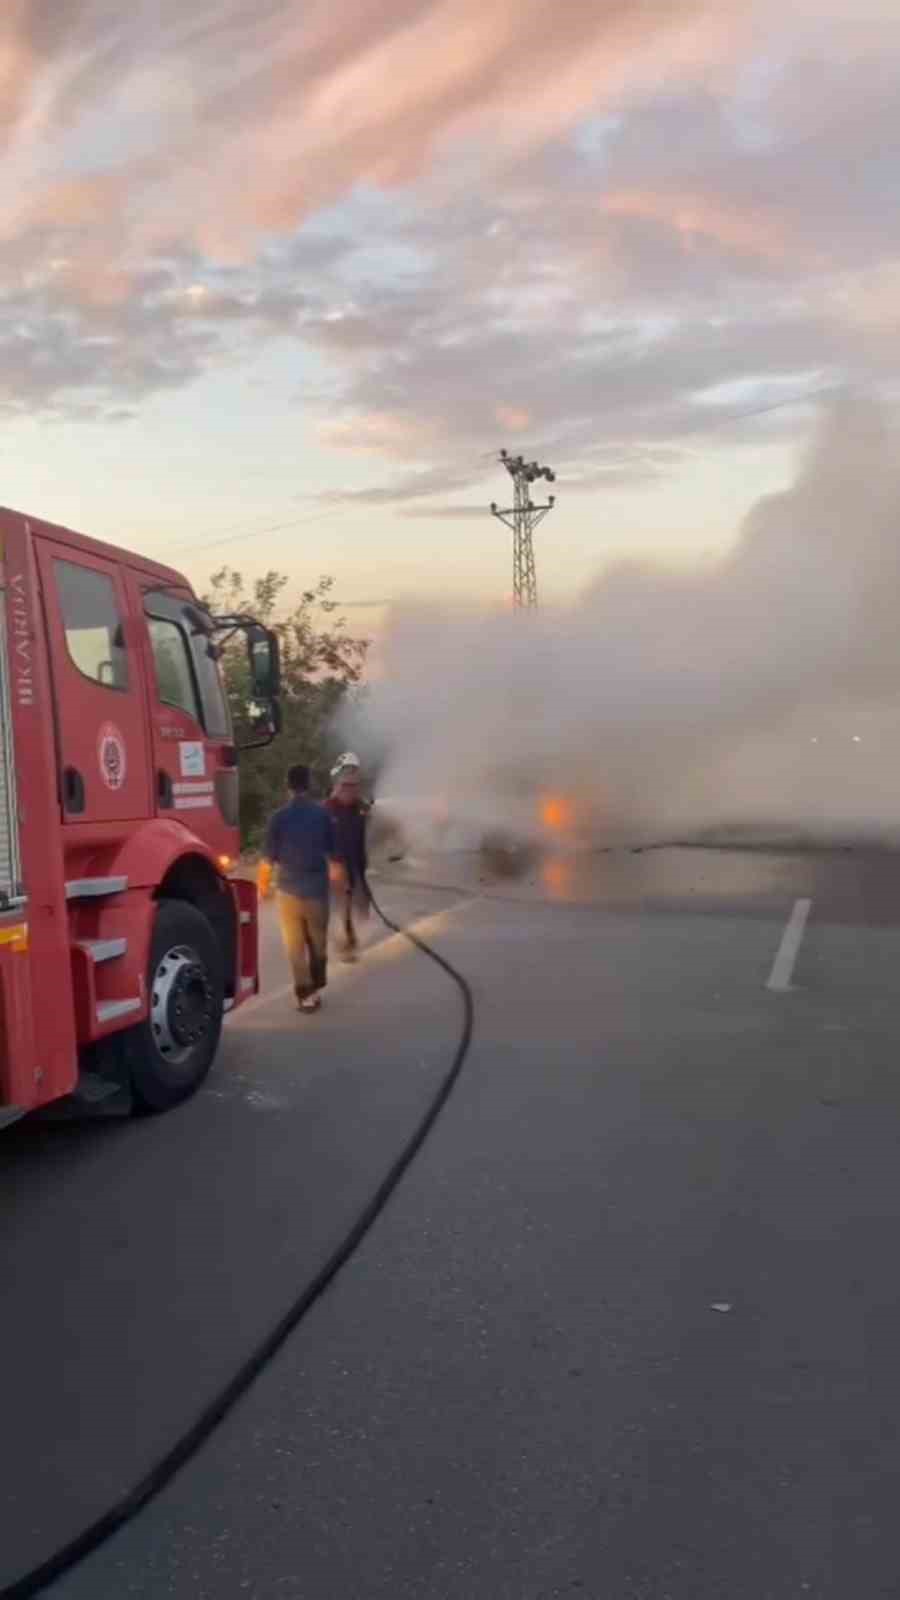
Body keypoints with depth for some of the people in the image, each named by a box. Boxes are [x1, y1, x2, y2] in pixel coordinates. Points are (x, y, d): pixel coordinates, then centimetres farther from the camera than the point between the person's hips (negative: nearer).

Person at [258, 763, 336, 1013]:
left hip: (289, 889, -1)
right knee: (318, 942, 17)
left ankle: (305, 994, 1)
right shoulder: (323, 815, -4)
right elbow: (333, 853, 2)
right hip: (317, 888, 2)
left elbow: (268, 858, -6)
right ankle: (316, 987, 26)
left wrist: (263, 884, 11)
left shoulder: (280, 817, -8)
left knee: (295, 945, 5)